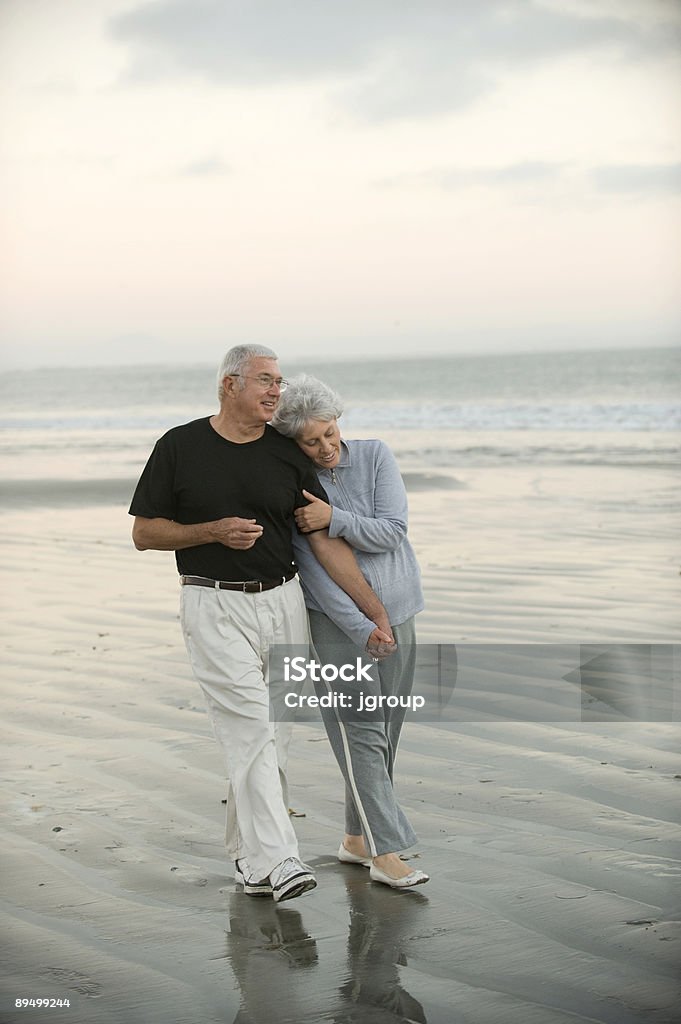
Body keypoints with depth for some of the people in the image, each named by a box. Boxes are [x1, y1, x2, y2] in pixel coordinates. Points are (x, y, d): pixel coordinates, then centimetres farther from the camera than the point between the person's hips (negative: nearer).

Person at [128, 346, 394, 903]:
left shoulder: (288, 455, 5)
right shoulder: (180, 447, -2)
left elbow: (326, 540, 1)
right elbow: (144, 533, 1)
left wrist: (377, 611, -5)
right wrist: (213, 531, -15)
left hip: (284, 603, 4)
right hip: (216, 609, -4)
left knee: (275, 736, 7)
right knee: (251, 729, -14)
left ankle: (247, 853, 23)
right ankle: (276, 860, -16)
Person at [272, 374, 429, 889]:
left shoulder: (376, 456, -1)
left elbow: (392, 531, -10)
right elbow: (314, 569, -13)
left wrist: (334, 519, -23)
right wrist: (362, 628, -19)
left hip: (397, 615, 4)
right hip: (338, 622, -3)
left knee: (385, 732, 8)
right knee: (360, 734, -9)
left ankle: (357, 839, 21)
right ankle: (386, 852, -8)